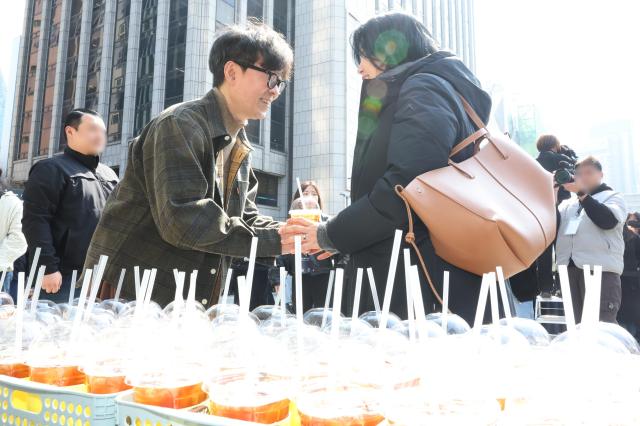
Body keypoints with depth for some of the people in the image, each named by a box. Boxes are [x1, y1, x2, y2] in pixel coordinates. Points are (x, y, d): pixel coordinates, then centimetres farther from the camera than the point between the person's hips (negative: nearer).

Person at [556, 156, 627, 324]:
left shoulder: (613, 197, 11)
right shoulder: (568, 203, 23)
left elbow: (608, 221, -10)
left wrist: (582, 192, -13)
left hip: (601, 269, -4)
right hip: (568, 269, 5)